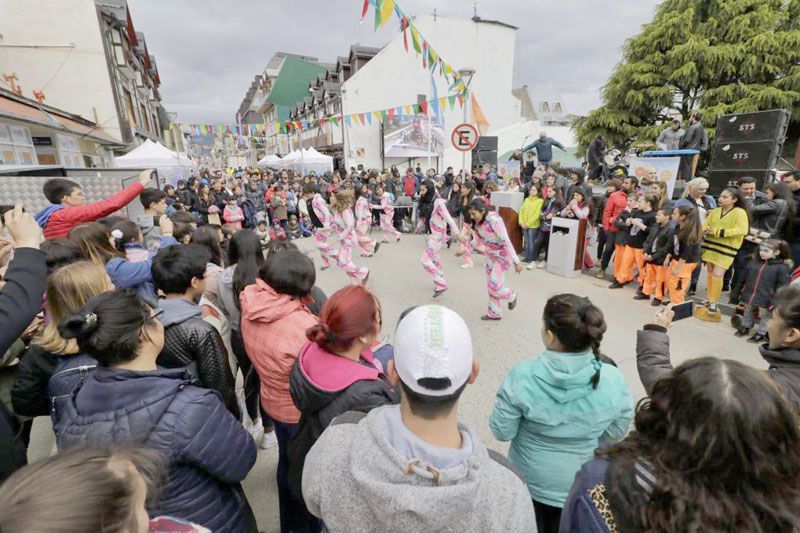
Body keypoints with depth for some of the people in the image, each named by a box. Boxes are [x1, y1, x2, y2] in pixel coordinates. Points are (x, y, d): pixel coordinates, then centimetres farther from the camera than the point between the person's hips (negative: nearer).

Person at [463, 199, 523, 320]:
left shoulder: (494, 220, -28)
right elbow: (478, 242, 9)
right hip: (490, 255, 8)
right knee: (490, 286, 13)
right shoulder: (477, 223, -4)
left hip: (502, 256, -8)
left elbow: (506, 242, -29)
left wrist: (516, 262, -28)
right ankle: (494, 313, 28)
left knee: (494, 286, -8)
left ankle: (511, 295, 25)